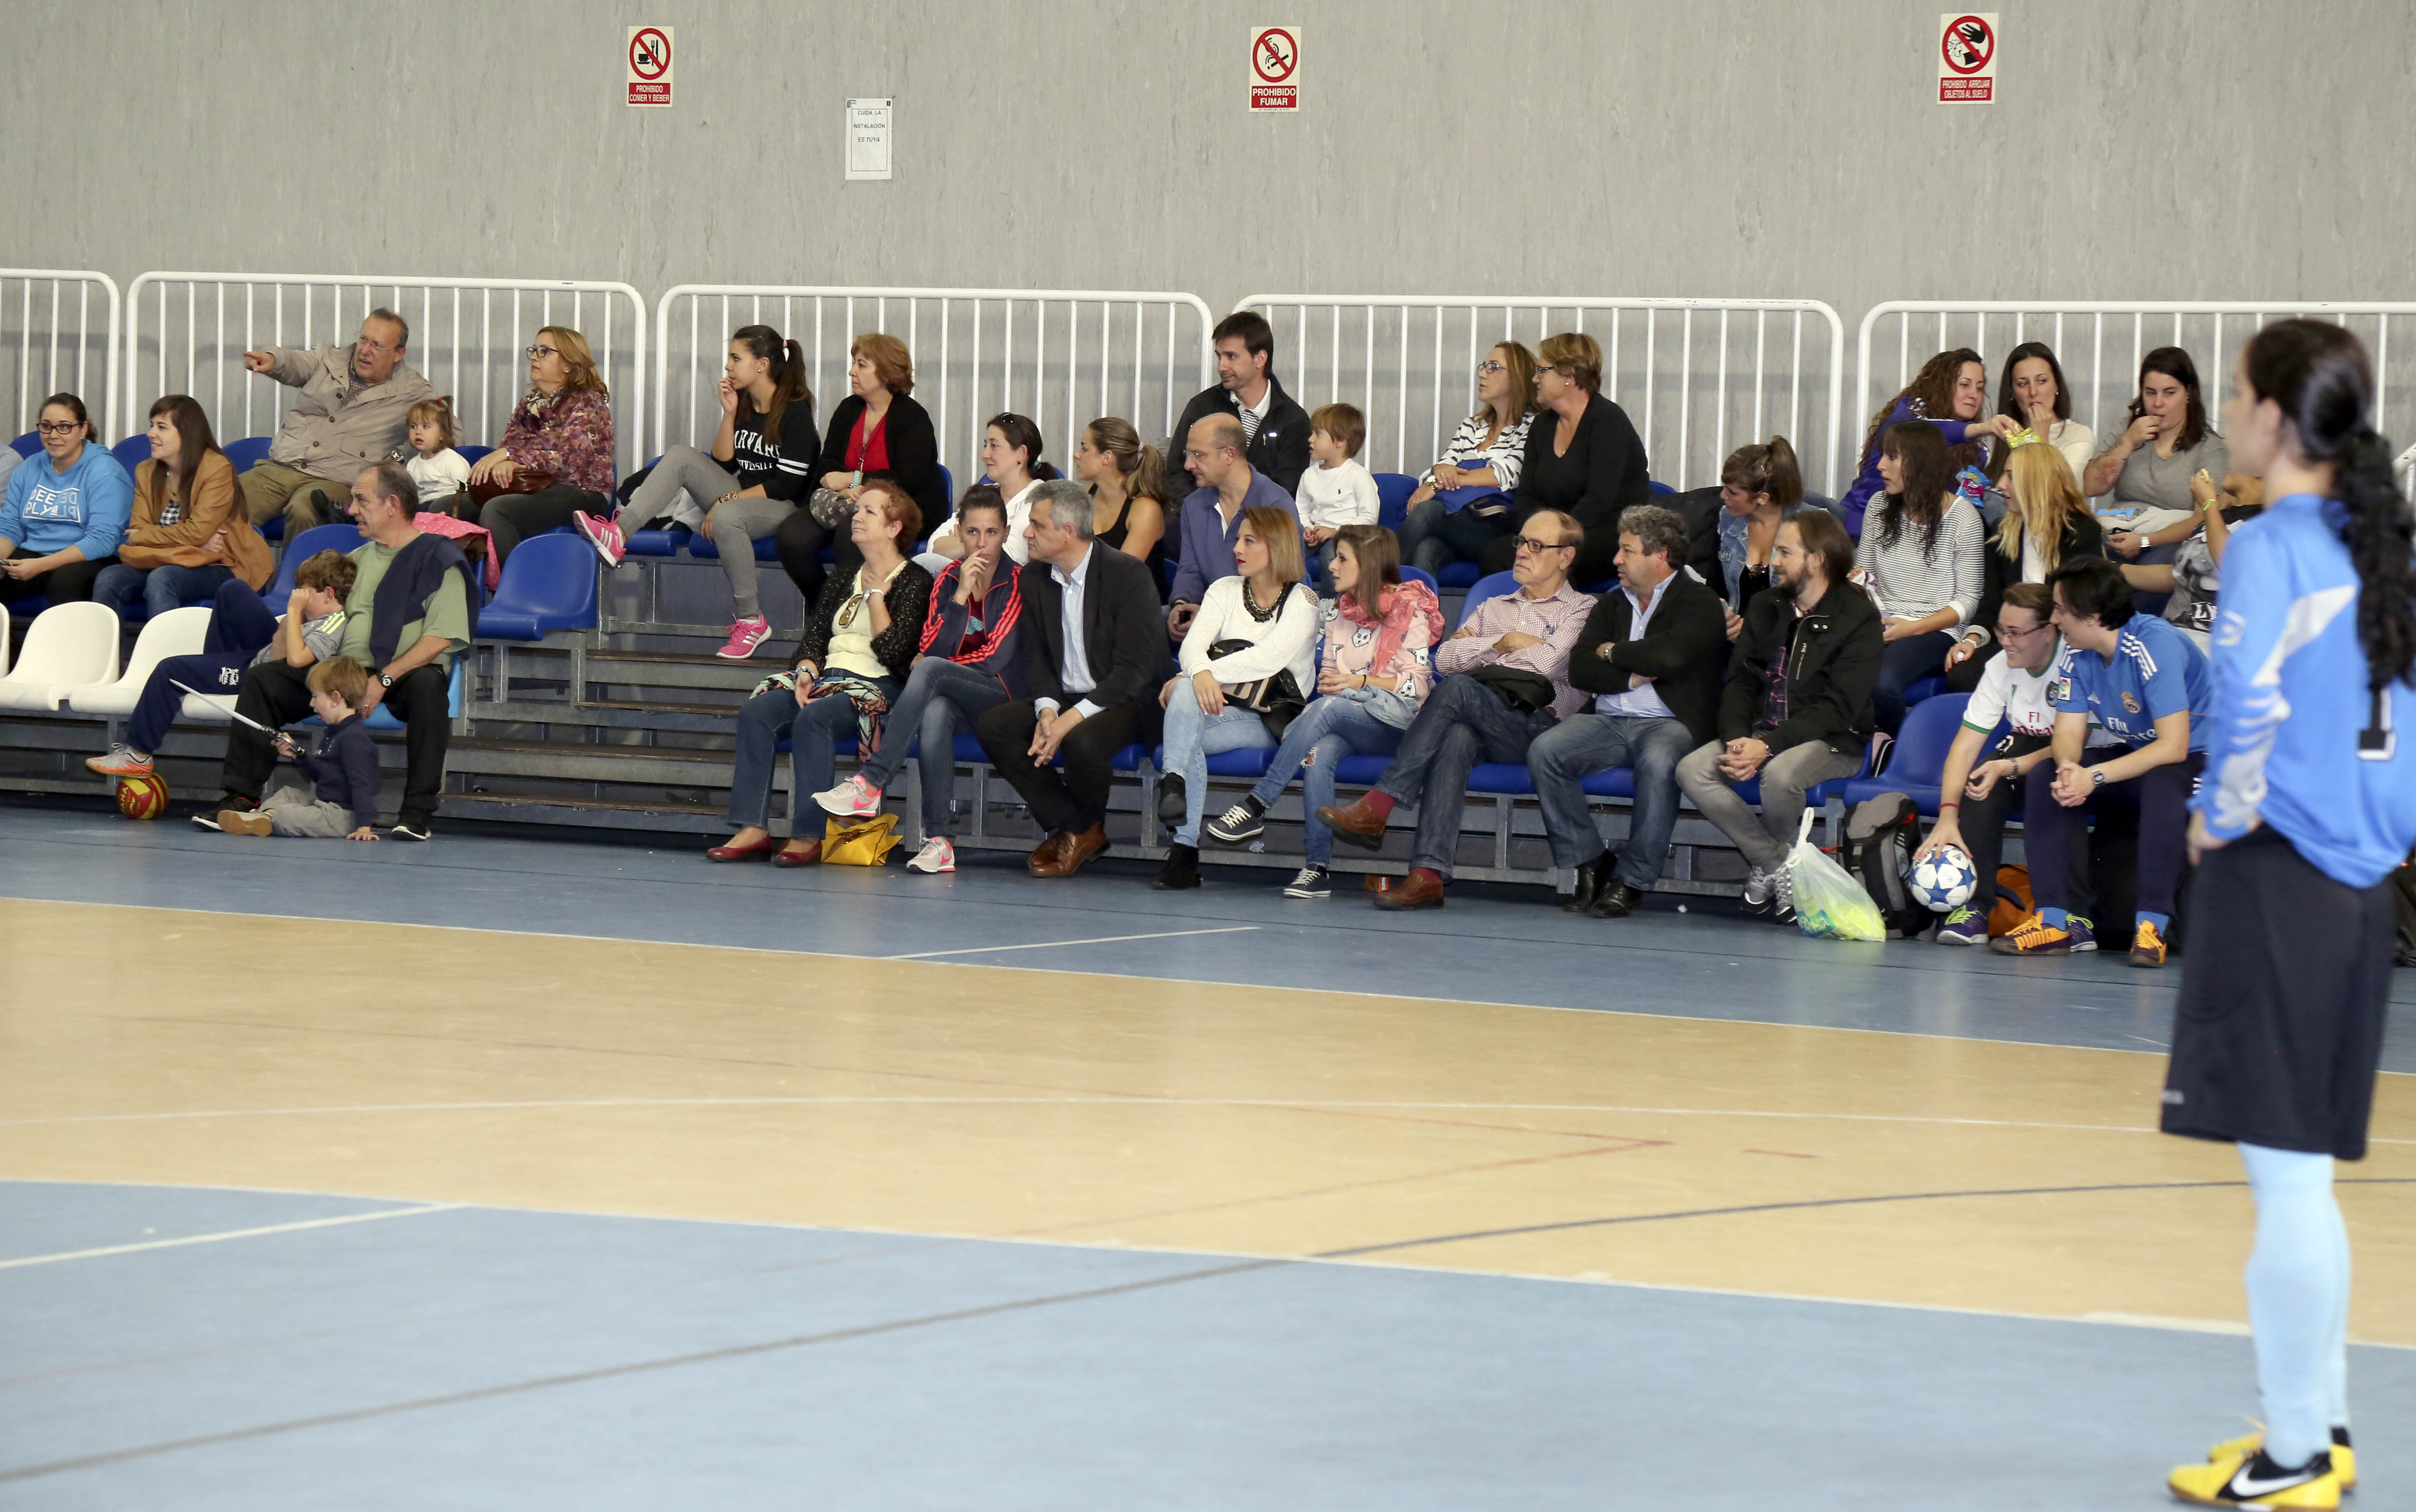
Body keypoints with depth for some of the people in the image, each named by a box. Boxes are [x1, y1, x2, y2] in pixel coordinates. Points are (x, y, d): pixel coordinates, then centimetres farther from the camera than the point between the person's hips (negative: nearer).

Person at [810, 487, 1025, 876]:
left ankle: (871, 782, -41)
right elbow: (933, 648, -2)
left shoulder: (1018, 582, -3)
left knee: (930, 671, -33)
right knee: (935, 712, -36)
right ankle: (937, 841, -42)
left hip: (1001, 697, -3)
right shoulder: (948, 579, 10)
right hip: (952, 699, 3)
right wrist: (961, 594, -14)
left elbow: (995, 658, -7)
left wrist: (927, 666, -1)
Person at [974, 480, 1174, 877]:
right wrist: (1047, 709, -14)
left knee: (1082, 741, -37)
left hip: (1127, 701, -6)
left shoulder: (1128, 573, -15)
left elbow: (1134, 668, -19)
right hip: (1064, 699, 6)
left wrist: (1073, 717, -27)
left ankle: (1084, 827, -4)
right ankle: (1068, 825, -9)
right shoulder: (1034, 577, 5)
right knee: (991, 726, -18)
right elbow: (1035, 655, 8)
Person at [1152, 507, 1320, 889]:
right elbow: (1193, 645, -3)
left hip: (1270, 721, -4)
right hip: (1218, 707, 4)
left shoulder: (1302, 603, -1)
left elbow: (1267, 659, -17)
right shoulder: (1224, 591, 14)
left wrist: (1198, 677, -24)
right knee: (1185, 693, -33)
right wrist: (1200, 675, -28)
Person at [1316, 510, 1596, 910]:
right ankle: (1428, 876, -49)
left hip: (1537, 724, -4)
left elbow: (1548, 662, -4)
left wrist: (1479, 647, 9)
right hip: (1477, 725, 4)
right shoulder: (1493, 608, 33)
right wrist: (1507, 643, 6)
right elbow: (1446, 659, 17)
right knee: (1457, 738, -36)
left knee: (1457, 689, -32)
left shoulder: (1583, 611, 15)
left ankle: (1377, 808, -36)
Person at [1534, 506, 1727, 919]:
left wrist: (1613, 653, 1)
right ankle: (1591, 865, -15)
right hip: (1606, 722, 5)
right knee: (1543, 752, -23)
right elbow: (1579, 671, 10)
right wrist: (1632, 677, -6)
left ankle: (1631, 880, -27)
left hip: (1669, 723, -5)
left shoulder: (1699, 602, 4)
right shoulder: (1611, 605, 23)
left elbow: (1670, 657, -15)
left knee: (1658, 763, -40)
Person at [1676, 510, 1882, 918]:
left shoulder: (1858, 618, -9)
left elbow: (1836, 708, -16)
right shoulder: (1765, 608, 12)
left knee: (1780, 773, -38)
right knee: (1692, 771, -21)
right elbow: (1740, 683, 8)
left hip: (1833, 742, -6)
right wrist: (1736, 740, -14)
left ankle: (1767, 864, -5)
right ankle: (1779, 867, -12)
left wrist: (1769, 746, -26)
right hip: (1761, 733, 6)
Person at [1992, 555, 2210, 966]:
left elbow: (2173, 747, -30)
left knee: (2162, 784, -39)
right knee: (2045, 777, -11)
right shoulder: (2080, 656, -3)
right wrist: (2069, 769, -30)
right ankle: (2057, 921, -16)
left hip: (2199, 758, -8)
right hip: (2138, 754, 8)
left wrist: (2094, 777, -33)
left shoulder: (2155, 646, -26)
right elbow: (2068, 732, -5)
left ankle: (2152, 925, -34)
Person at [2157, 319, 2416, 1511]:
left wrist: (2221, 817, -10)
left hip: (2276, 877, -8)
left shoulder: (2272, 545, -13)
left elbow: (2252, 699, -25)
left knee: (2284, 1178, -3)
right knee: (2301, 1177, 17)